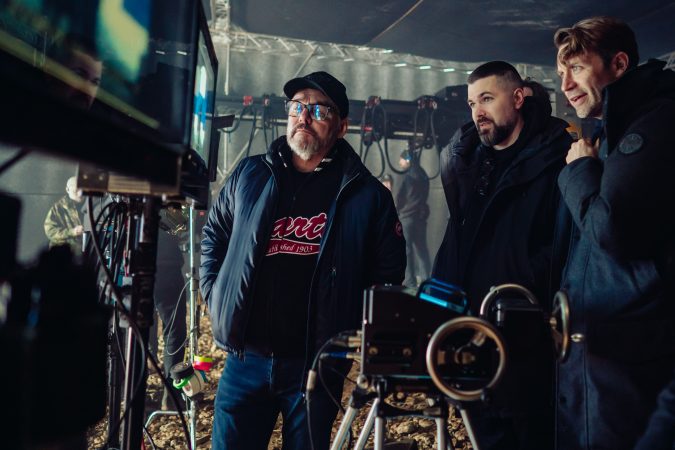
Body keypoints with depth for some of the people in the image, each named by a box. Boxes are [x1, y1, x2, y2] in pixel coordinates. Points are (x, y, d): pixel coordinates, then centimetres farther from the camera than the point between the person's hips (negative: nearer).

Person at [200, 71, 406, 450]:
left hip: (317, 364, -2)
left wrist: (357, 331, -2)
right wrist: (216, 297, 9)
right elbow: (214, 236, 18)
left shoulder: (367, 194, -2)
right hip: (246, 358, 2)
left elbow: (388, 272, 4)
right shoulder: (250, 175, 5)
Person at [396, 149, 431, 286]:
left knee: (406, 249, -3)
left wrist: (397, 211, 5)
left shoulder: (408, 176, -12)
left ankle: (410, 279, -5)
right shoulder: (422, 175, 12)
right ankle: (425, 277, 8)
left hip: (407, 216, -7)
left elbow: (400, 196, -10)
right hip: (421, 215, 8)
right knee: (421, 247, 10)